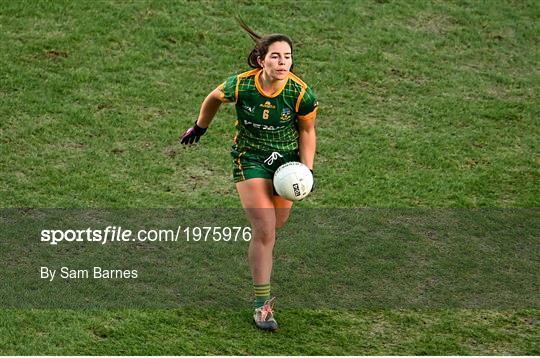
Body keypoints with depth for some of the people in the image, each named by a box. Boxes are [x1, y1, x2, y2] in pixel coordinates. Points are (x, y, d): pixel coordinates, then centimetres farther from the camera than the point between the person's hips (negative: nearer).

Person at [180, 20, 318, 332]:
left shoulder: (301, 93, -20)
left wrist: (307, 168, -8)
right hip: (250, 159, -2)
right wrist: (200, 127, 16)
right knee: (265, 231, -13)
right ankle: (262, 303, -3)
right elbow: (213, 99, 1)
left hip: (287, 158, 2)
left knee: (275, 225, 12)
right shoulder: (240, 85, -22)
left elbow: (307, 131, -1)